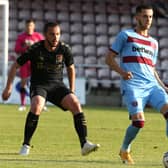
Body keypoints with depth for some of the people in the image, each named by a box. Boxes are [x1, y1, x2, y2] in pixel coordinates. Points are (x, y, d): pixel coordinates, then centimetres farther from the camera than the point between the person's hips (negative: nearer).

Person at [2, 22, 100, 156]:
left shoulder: (64, 49, -5)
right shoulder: (35, 49, -13)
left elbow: (71, 68, 13)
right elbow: (15, 66, -2)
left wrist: (72, 91, 10)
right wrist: (8, 87, -6)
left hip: (57, 84, 3)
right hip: (39, 85, -3)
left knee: (76, 104, -23)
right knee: (36, 106, -34)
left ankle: (84, 144, -23)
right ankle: (26, 145, -19)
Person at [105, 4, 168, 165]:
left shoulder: (153, 43, 25)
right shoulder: (125, 35, 9)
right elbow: (109, 58, 7)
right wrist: (122, 72, -12)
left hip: (152, 85, 5)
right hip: (132, 86, -5)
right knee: (138, 120, -20)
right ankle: (124, 150, 8)